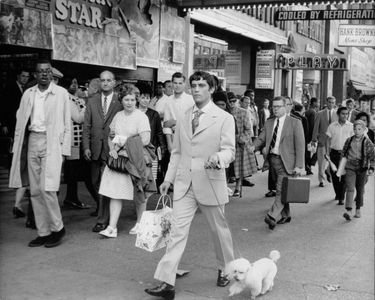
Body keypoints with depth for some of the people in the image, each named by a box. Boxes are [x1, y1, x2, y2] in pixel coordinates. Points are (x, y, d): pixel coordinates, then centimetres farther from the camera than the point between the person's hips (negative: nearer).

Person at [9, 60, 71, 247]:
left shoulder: (61, 93, 0)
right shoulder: (28, 94, 11)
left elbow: (67, 124, 0)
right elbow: (21, 122, 12)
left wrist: (64, 150, -6)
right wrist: (17, 147, 4)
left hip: (52, 142, -4)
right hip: (33, 140, 5)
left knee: (47, 188, -14)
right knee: (35, 191, 5)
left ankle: (57, 228, 4)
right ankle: (43, 232, 14)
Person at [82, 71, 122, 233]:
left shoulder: (120, 102, 0)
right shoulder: (92, 101, 11)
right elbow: (86, 126, 9)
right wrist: (86, 147, 0)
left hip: (112, 149, -4)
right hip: (95, 149, 4)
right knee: (96, 183, 9)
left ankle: (103, 219, 3)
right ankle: (103, 212, 24)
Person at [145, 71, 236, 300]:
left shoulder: (224, 118, -4)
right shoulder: (184, 118, 11)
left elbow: (229, 150, -10)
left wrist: (218, 158, -32)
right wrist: (168, 178, 10)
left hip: (211, 183, -3)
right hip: (184, 184, 3)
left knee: (219, 229, 12)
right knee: (178, 231, -4)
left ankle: (226, 270, 36)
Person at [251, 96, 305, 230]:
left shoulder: (295, 123, -5)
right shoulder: (269, 123, 11)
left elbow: (300, 145, -7)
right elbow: (262, 139, 10)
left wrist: (299, 166, -13)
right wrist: (254, 146, -14)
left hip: (286, 161, -6)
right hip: (272, 159, 6)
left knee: (281, 190, -14)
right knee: (281, 190, 15)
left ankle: (272, 216, -16)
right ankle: (285, 215, 28)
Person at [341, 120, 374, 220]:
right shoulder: (349, 140, 4)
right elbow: (344, 153, 17)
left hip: (362, 169, -1)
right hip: (350, 168, 1)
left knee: (360, 190, 10)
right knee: (350, 189, -11)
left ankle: (358, 209, 26)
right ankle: (348, 211, -18)